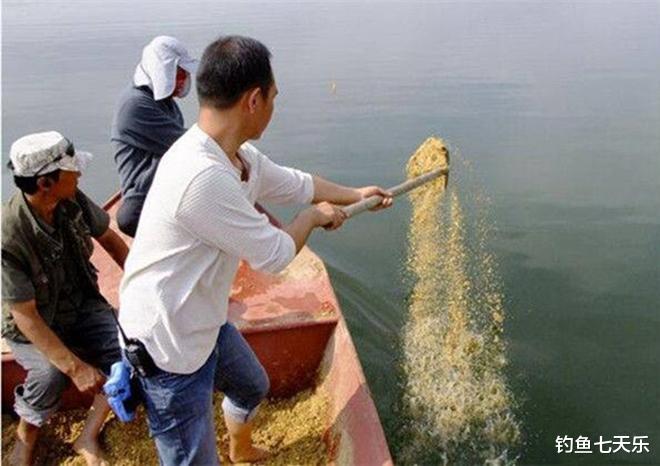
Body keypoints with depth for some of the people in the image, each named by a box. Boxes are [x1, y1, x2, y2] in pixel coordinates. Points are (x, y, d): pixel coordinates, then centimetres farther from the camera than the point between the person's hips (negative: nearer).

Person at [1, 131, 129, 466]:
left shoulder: (73, 202, -15)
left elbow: (110, 240, 4)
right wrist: (75, 367, -30)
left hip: (80, 306, 5)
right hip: (32, 326, -4)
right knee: (51, 374, -31)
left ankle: (88, 437, -2)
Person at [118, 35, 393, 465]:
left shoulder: (242, 158, -3)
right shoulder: (203, 176, -33)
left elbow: (297, 183, 17)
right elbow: (275, 256, -23)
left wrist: (355, 195, 28)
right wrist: (314, 217, -4)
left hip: (205, 324, 10)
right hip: (168, 347, -10)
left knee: (253, 385, 32)